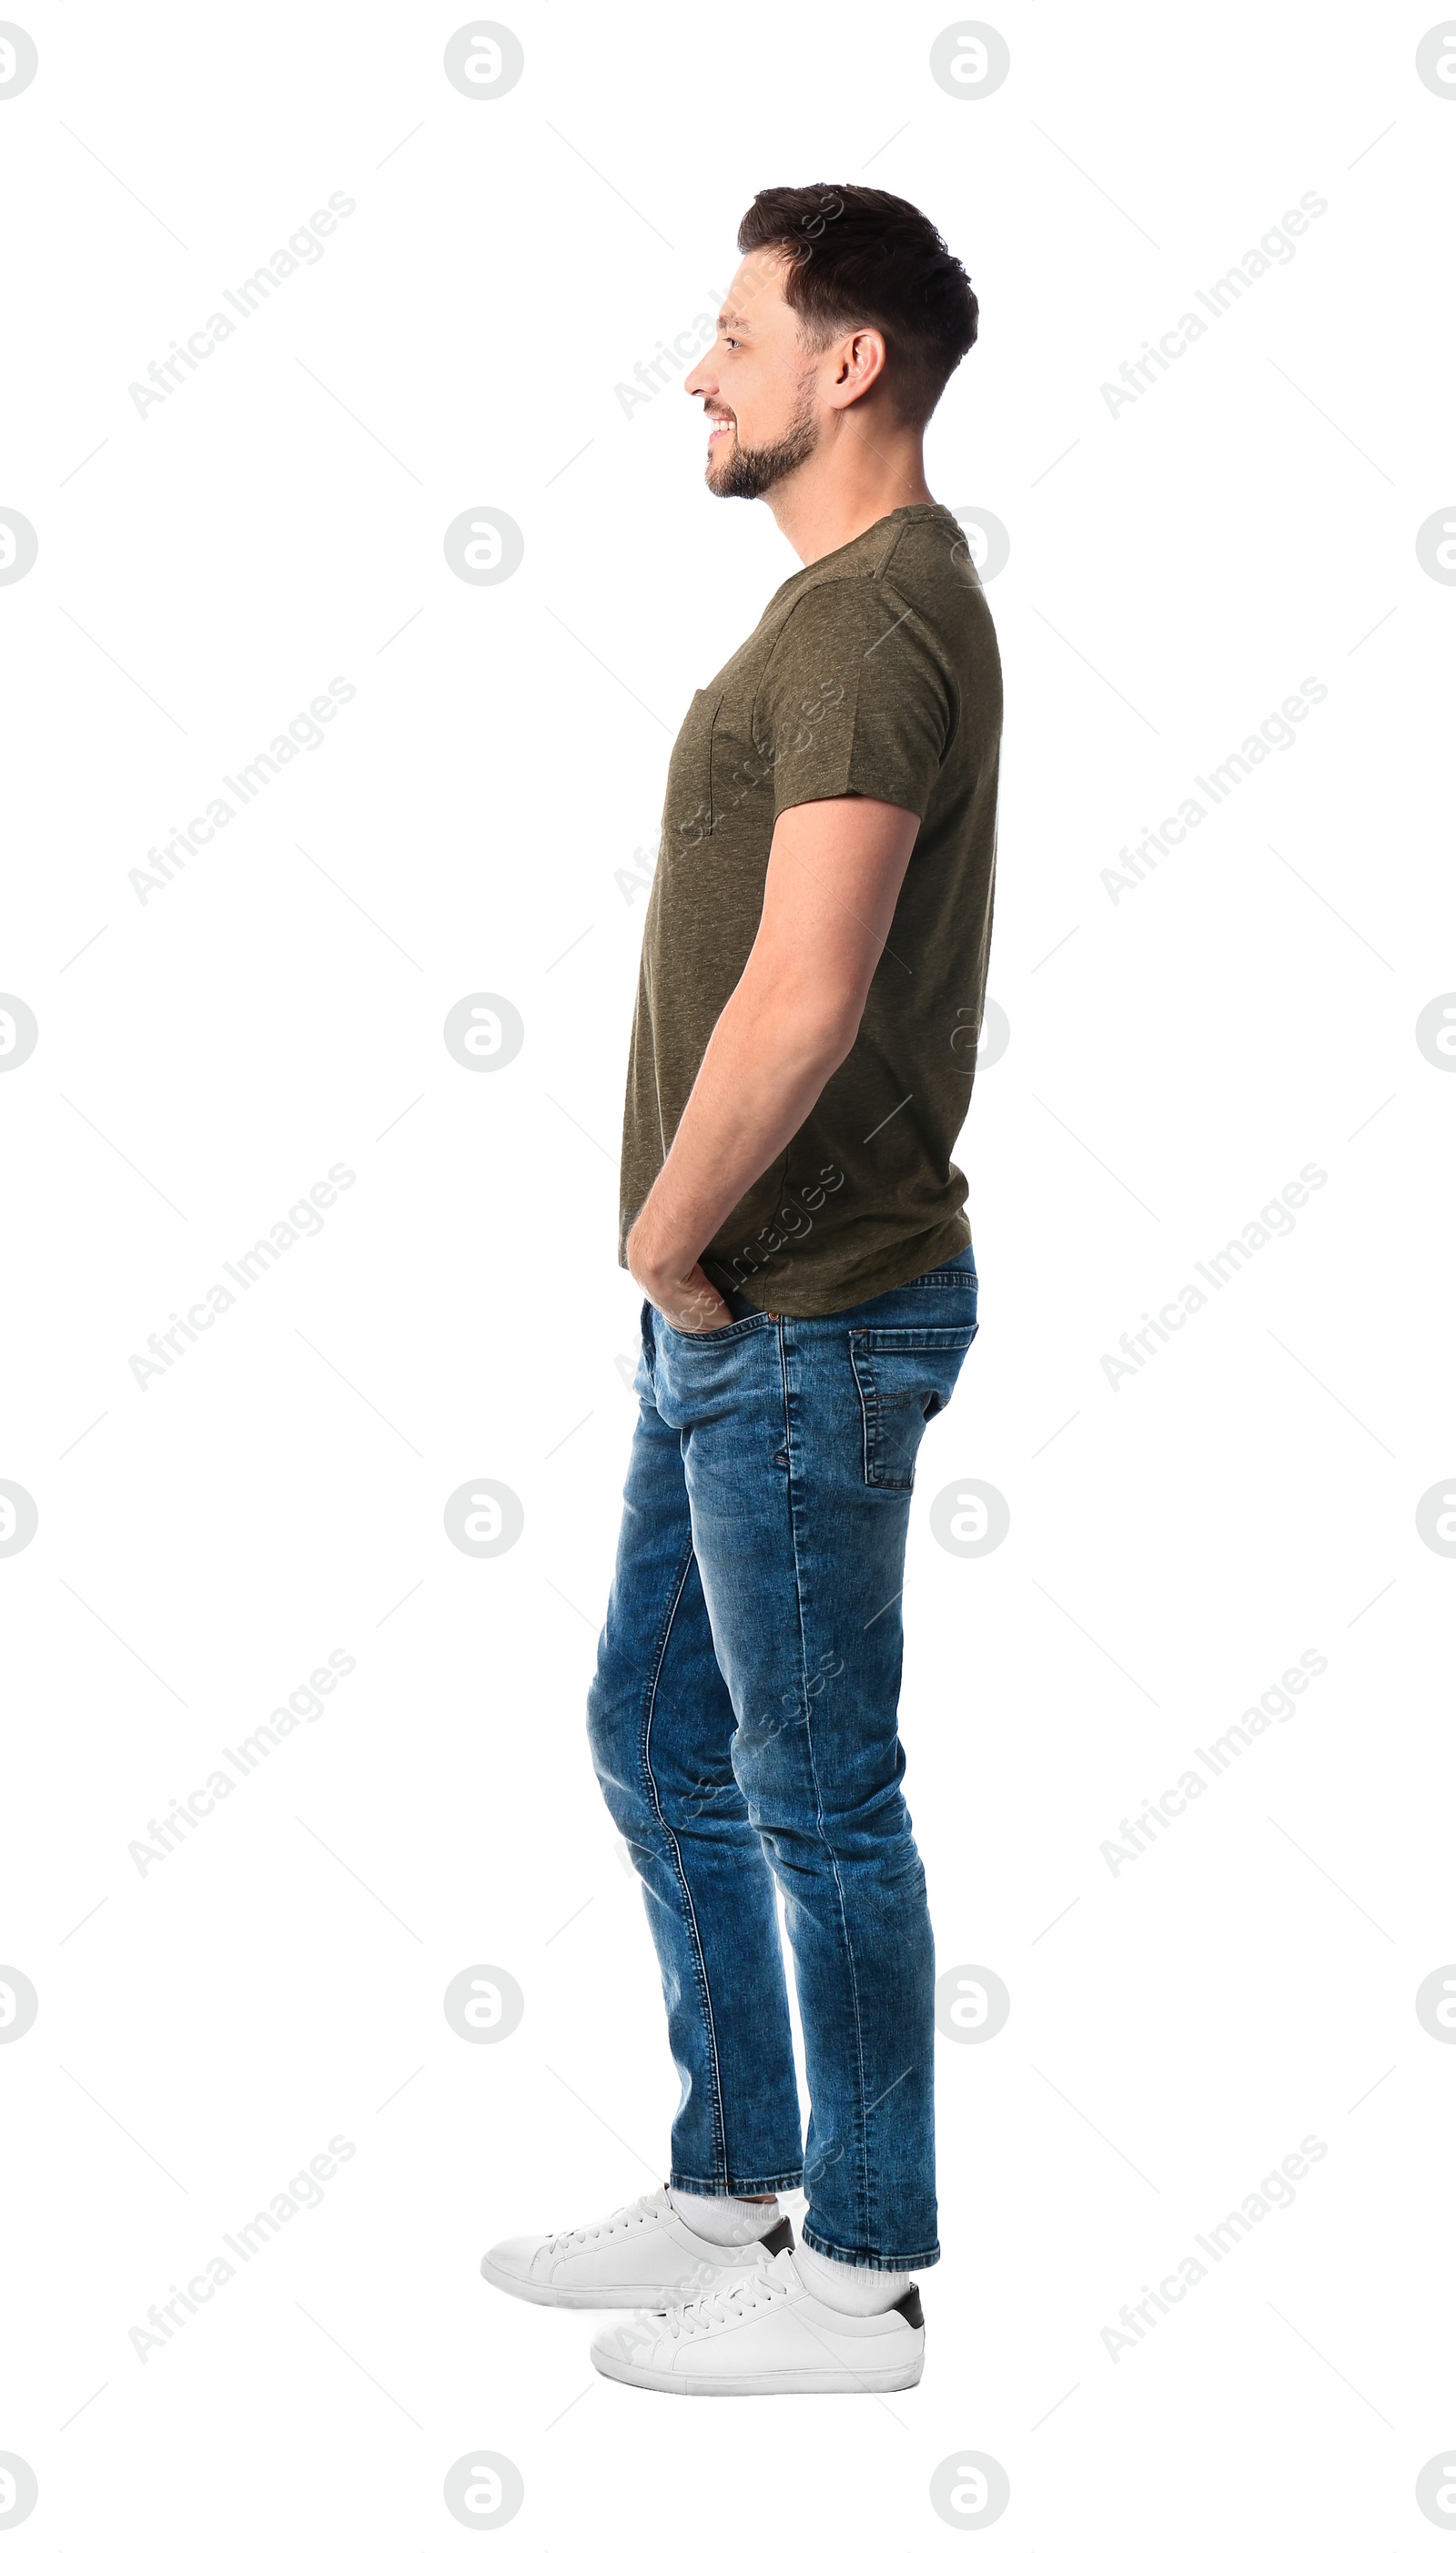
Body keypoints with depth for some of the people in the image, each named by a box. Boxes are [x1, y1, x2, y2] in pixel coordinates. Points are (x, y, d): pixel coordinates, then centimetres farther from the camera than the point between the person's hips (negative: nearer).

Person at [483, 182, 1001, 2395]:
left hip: (802, 1322, -10)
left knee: (817, 1797, 1)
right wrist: (685, 1250, 11)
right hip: (740, 1313, 10)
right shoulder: (873, 600, 15)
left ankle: (862, 2282, 16)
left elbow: (800, 998, -27)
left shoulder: (873, 619, -18)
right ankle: (732, 2192, 32)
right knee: (658, 1741, 18)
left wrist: (667, 1235, -13)